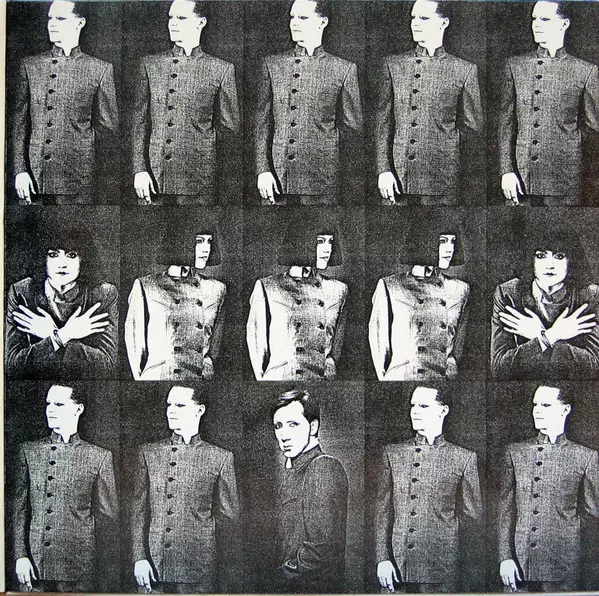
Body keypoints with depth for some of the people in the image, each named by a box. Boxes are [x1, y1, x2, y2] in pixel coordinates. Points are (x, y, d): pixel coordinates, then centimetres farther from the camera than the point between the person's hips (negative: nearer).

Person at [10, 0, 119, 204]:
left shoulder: (100, 69, 4)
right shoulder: (30, 65, 11)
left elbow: (108, 127, 7)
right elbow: (19, 123, 8)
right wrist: (20, 170, -1)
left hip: (77, 178, -2)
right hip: (33, 176, 2)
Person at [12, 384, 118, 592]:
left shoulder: (99, 457, 1)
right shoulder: (29, 451, 8)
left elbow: (107, 514, 6)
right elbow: (19, 509, 5)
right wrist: (20, 555, -2)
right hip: (33, 562, 2)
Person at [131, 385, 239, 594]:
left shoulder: (220, 457, 3)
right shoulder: (148, 452, 9)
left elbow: (227, 518, 5)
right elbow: (139, 509, 6)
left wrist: (226, 570, 3)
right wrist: (139, 557, -3)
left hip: (199, 569, -1)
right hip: (153, 566, 2)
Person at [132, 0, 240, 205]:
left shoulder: (221, 69, 3)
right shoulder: (150, 64, 11)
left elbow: (229, 126, 7)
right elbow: (139, 121, 6)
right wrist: (139, 169, -2)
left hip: (198, 181, -2)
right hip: (153, 178, 2)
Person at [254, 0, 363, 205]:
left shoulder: (344, 69, 3)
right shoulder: (272, 64, 11)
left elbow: (354, 126, 9)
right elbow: (262, 121, 6)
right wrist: (263, 169, -2)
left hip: (321, 180, -2)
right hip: (276, 176, 2)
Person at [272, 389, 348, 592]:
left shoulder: (325, 467, -14)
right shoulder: (292, 470, 12)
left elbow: (323, 548, -21)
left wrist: (284, 573, -12)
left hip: (315, 587, -7)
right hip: (290, 585, 7)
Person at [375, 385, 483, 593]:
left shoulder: (463, 458, 2)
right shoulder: (392, 453, 8)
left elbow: (473, 517, 5)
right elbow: (383, 511, 6)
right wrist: (382, 558, -2)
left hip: (440, 570, -2)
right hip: (396, 567, 2)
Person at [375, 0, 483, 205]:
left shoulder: (465, 70, 4)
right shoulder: (392, 64, 10)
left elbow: (472, 126, 10)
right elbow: (382, 122, 5)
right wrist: (383, 170, -2)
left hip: (441, 180, -1)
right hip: (396, 176, 2)